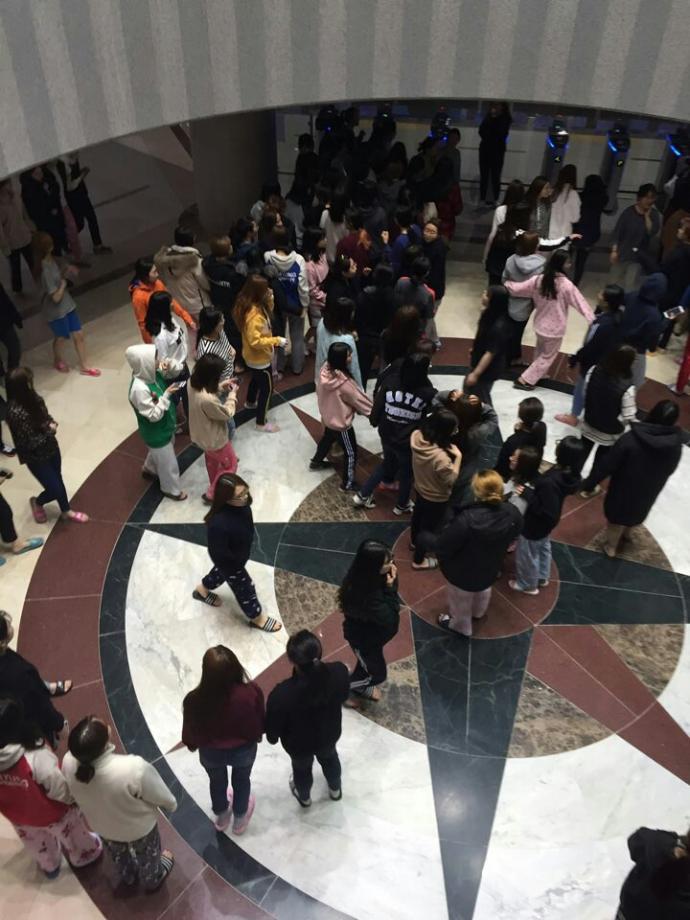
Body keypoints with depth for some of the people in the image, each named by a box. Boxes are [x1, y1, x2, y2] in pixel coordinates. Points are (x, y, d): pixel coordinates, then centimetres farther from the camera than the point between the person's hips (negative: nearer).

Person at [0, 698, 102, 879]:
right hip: (51, 814, -4)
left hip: (17, 816, 4)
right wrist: (74, 796, -10)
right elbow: (62, 791, -31)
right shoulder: (36, 757, -42)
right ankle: (84, 854, 58)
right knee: (72, 834, 30)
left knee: (38, 845, 36)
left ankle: (49, 866, 63)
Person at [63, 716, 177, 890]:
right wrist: (171, 804, -1)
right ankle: (153, 880, 62)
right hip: (139, 827, -3)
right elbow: (160, 795, -24)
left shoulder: (68, 763, -32)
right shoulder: (134, 768, -45)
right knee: (147, 856, 32)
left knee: (119, 856, 37)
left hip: (103, 827, 3)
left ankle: (128, 877, 66)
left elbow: (73, 794, -7)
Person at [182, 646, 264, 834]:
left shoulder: (194, 700, -35)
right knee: (242, 780, 32)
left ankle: (221, 817, 61)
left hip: (211, 753, 1)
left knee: (217, 781, 33)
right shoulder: (251, 692, -36)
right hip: (244, 750, 0)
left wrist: (192, 745, 10)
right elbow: (260, 724, -16)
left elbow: (189, 733, -14)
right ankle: (240, 819, 57)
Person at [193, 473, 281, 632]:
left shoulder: (241, 503, -23)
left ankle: (202, 590, 66)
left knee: (221, 572, 36)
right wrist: (238, 562, -15)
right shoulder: (219, 523, -46)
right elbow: (219, 553, -30)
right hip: (230, 562, -7)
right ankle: (257, 618, 47)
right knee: (245, 589, 19)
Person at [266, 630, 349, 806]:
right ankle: (335, 789, 65)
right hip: (330, 734, 2)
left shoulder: (282, 694, -43)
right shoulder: (339, 672, -35)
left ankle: (304, 797, 64)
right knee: (329, 758, 36)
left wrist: (272, 737, 1)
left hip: (298, 744, -2)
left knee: (301, 767, 33)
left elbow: (273, 729, -22)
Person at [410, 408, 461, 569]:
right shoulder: (441, 457, -43)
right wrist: (458, 457, -23)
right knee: (430, 528, 19)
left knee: (418, 516, 33)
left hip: (420, 488, 7)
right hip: (436, 498, -7)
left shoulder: (417, 436, -22)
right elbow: (451, 480, -26)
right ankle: (419, 560, 40)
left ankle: (415, 541, 62)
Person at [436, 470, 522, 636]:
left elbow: (443, 546, -29)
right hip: (491, 568, 5)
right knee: (483, 590, 38)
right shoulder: (512, 513, -25)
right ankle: (478, 612, 68)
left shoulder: (466, 520, -42)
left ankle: (460, 625, 56)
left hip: (463, 572, -5)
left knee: (461, 599, 28)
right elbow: (513, 536, -2)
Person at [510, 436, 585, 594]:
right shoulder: (570, 473, -17)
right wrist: (533, 490, -4)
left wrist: (528, 495, -31)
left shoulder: (550, 482, -43)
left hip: (535, 524, -8)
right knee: (543, 548, 33)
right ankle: (542, 577, 57)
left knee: (527, 555, 20)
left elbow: (547, 512, -34)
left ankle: (528, 585, 45)